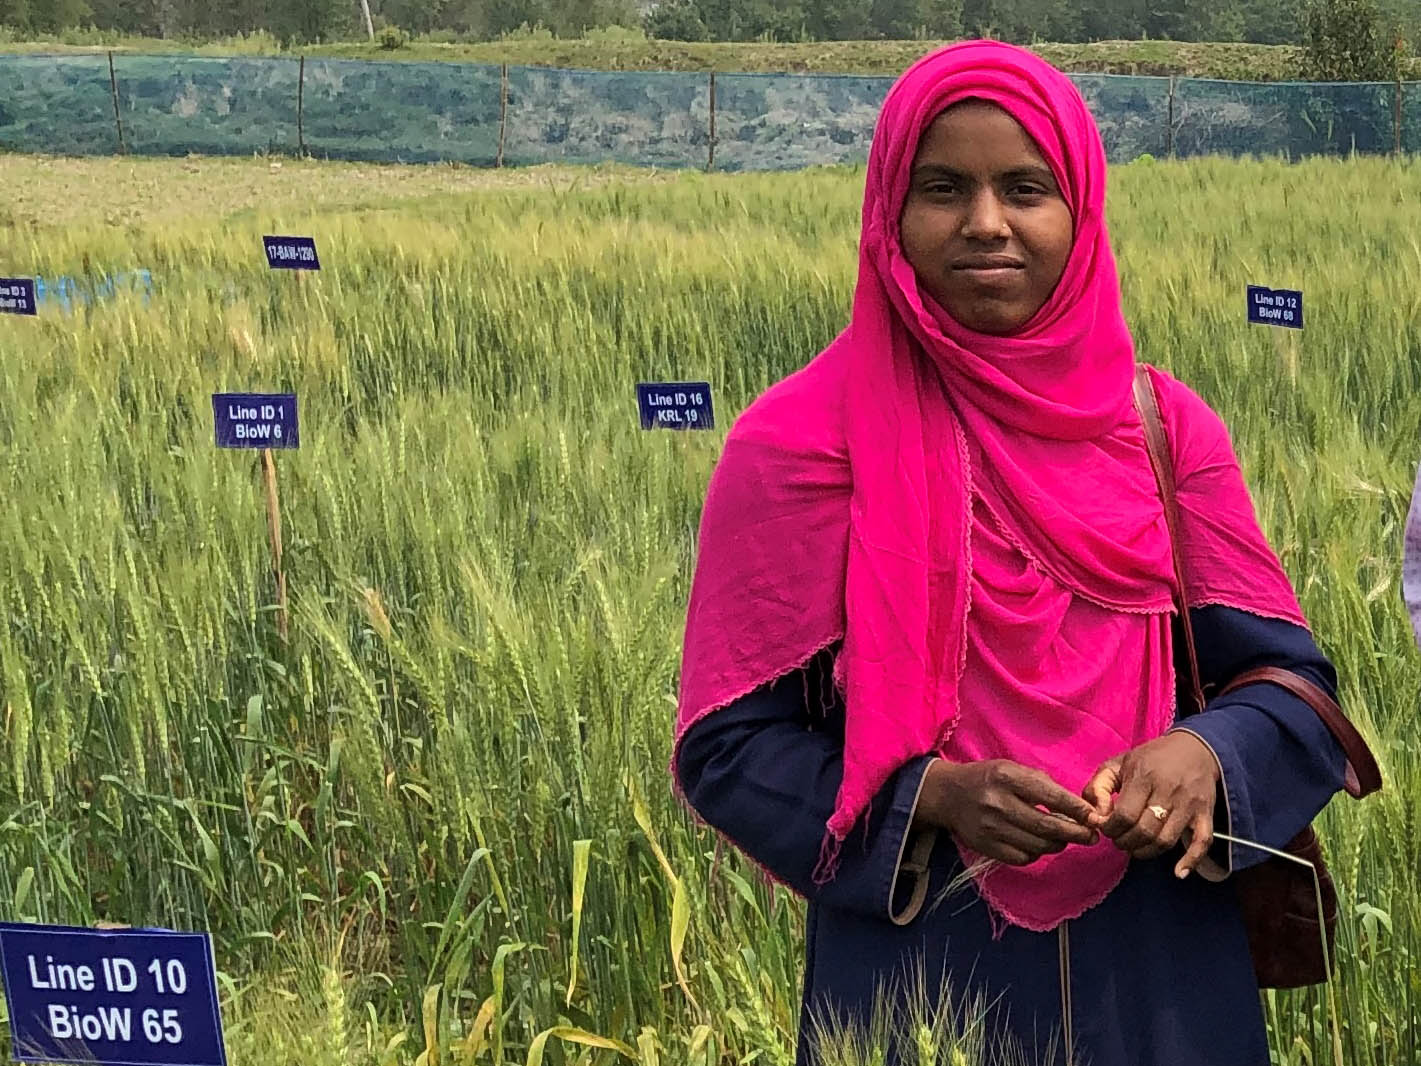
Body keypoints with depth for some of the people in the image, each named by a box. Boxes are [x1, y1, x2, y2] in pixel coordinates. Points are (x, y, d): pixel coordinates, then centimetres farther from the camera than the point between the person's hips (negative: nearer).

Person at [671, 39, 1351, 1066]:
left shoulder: (1164, 427, 1)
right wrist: (928, 798, -23)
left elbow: (1289, 678, 1)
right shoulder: (804, 441, -8)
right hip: (914, 975, -3)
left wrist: (1208, 751, -21)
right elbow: (731, 744, -8)